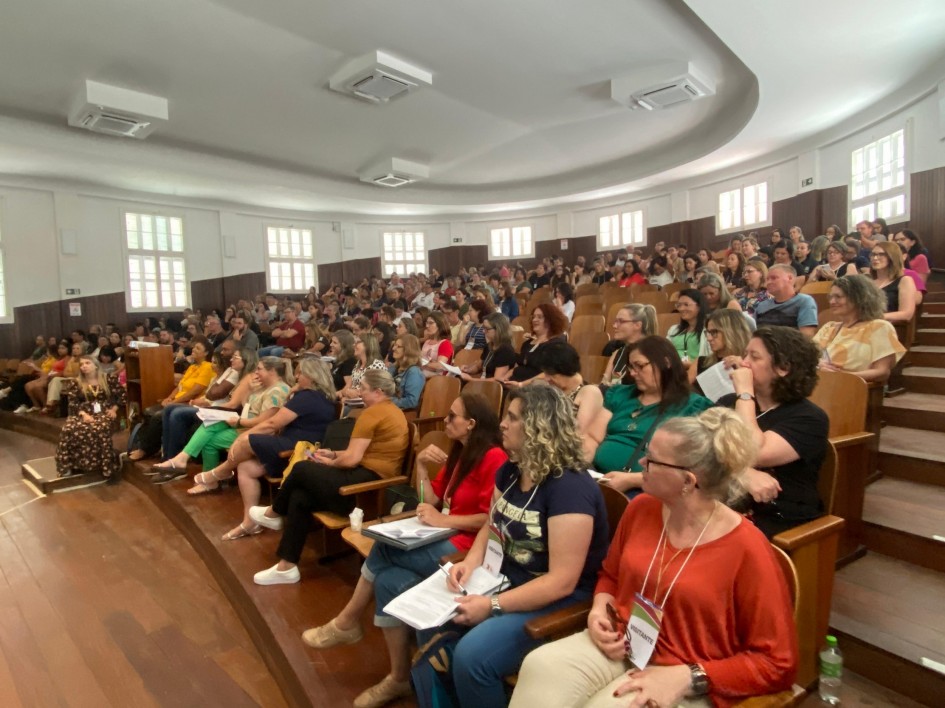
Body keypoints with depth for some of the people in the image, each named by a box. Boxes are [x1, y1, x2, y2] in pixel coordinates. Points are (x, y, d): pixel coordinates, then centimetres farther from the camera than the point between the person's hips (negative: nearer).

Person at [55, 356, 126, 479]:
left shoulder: (109, 379, 9)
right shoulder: (75, 383, 12)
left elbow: (122, 396, 8)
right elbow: (72, 403, 3)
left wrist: (114, 409, -6)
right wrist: (84, 414, -14)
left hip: (104, 413, -2)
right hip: (84, 413, 2)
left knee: (99, 429, -38)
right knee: (69, 429, -33)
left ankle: (106, 465, -30)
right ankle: (68, 466, -22)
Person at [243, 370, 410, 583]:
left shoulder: (372, 413, -14)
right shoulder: (392, 411, 19)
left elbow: (351, 459, -16)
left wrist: (329, 463, 3)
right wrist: (334, 454, 17)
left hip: (366, 482, -10)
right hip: (376, 482, 10)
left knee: (301, 469, -1)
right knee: (300, 498, 4)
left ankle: (273, 514, 27)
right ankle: (287, 567, 8)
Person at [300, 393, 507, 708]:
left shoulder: (493, 458, -13)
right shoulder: (459, 453, 16)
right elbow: (431, 501, 13)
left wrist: (443, 520, -18)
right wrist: (420, 464, 0)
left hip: (468, 547, -9)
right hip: (444, 540, 9)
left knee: (383, 550, -17)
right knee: (389, 581, -12)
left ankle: (347, 622, 5)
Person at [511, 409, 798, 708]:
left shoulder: (747, 549, -16)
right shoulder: (641, 508, 0)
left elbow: (777, 663, -10)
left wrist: (686, 678, -18)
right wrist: (599, 610, -3)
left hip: (686, 683, -4)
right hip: (621, 645, 5)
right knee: (540, 667, -23)